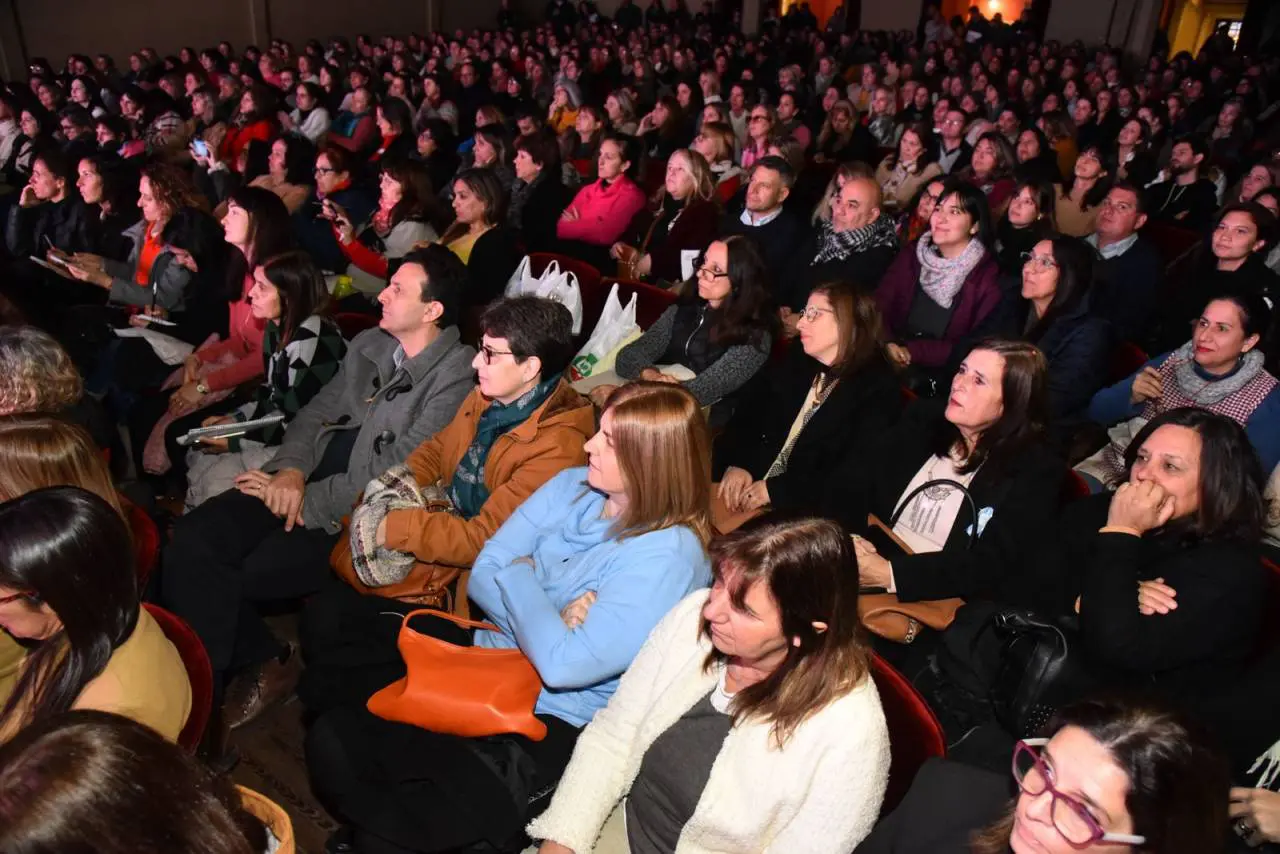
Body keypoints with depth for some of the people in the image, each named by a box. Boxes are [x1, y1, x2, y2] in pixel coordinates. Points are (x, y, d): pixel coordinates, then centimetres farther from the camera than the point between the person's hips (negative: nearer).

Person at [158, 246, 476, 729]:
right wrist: (291, 468, -6)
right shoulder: (368, 345, 13)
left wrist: (309, 501, -14)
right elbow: (317, 412, 15)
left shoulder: (456, 375, -12)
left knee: (229, 577, -17)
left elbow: (401, 470, -17)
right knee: (193, 539, -13)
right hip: (309, 482, 7)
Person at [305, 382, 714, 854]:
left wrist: (519, 576, -13)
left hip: (549, 723, -6)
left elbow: (563, 664, -27)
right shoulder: (571, 487, 0)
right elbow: (483, 575, 0)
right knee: (331, 739, -9)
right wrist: (548, 619, -17)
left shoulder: (669, 555, -21)